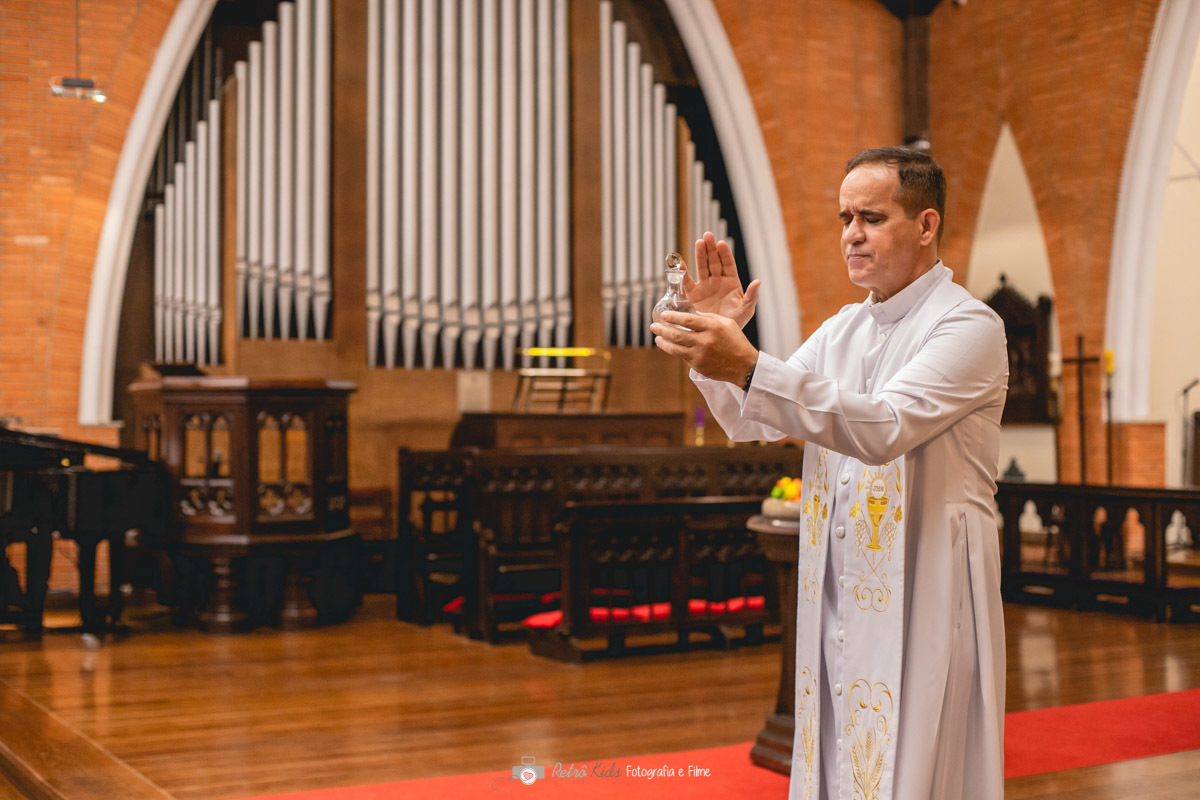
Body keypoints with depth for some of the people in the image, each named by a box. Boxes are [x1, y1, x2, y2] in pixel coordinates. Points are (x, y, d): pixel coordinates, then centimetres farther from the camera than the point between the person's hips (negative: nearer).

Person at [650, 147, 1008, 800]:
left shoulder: (969, 327, -8)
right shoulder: (841, 330, 15)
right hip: (835, 600, 7)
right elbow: (751, 423, 15)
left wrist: (749, 367, -31)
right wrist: (719, 348, -4)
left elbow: (885, 427, -24)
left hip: (920, 606, -6)